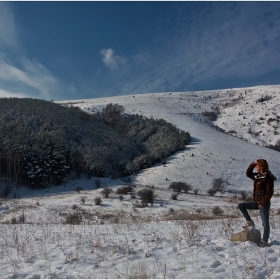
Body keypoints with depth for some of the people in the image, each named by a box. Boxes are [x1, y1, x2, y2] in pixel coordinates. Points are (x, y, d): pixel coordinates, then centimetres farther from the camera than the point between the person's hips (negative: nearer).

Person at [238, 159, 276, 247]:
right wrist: (252, 165, 7)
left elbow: (269, 192, -17)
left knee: (265, 223, 0)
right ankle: (250, 223, 11)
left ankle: (265, 241, 11)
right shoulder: (257, 176, 8)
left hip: (264, 204, -9)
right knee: (241, 206, 6)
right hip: (256, 202, 9)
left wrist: (263, 203, -18)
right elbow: (248, 174, 22)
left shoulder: (268, 177, -15)